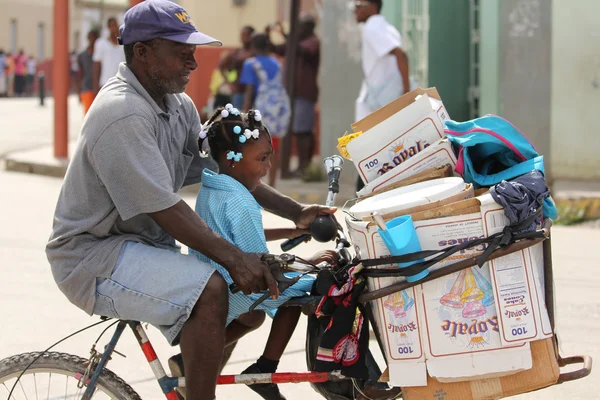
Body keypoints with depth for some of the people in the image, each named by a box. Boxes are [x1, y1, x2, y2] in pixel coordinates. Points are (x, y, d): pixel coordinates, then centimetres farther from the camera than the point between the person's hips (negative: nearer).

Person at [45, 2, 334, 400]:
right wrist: (233, 257, -28)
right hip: (94, 255, -10)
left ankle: (194, 363, 24)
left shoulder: (179, 106, 8)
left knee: (259, 292, 9)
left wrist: (297, 213, 0)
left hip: (145, 246, 10)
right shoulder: (122, 115, -23)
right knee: (209, 289, -30)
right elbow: (163, 208, -26)